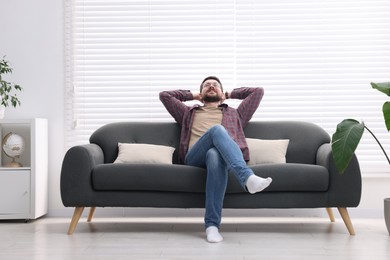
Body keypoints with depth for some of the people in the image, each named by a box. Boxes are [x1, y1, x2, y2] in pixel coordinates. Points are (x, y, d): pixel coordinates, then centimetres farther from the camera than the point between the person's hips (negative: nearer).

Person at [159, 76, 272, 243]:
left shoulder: (234, 114, 38)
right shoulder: (189, 113, 39)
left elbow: (258, 91, 38)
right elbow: (164, 95, 38)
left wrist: (229, 94, 46)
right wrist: (192, 95, 45)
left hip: (218, 154, 0)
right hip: (194, 158, 0)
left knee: (215, 154, -41)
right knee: (217, 129, -34)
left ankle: (212, 224, -47)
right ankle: (248, 178, -53)